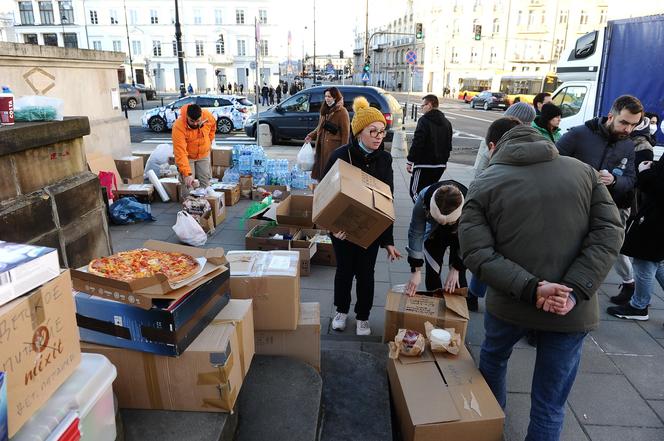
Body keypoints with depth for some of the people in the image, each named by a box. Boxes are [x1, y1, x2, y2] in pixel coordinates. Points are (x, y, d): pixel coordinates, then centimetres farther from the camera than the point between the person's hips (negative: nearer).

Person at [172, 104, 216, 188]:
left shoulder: (208, 116, -20)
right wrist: (187, 174, -40)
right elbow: (180, 152, -34)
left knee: (205, 184, 7)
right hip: (187, 156, -3)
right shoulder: (178, 127, -31)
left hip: (203, 155, 3)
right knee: (188, 185, -7)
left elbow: (213, 125, 7)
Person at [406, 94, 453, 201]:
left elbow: (417, 143, -17)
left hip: (424, 165, -8)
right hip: (440, 165, 8)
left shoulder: (424, 120, -11)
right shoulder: (446, 123, 14)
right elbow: (449, 145, 18)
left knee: (415, 191, -4)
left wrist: (410, 161, -11)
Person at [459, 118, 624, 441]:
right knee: (550, 403, 13)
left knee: (493, 359, 30)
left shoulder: (483, 185, -4)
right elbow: (609, 232, -6)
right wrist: (575, 292, -13)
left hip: (510, 304, 0)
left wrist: (529, 289, -19)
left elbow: (476, 253, -16)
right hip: (573, 312, 1)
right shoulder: (583, 171, 3)